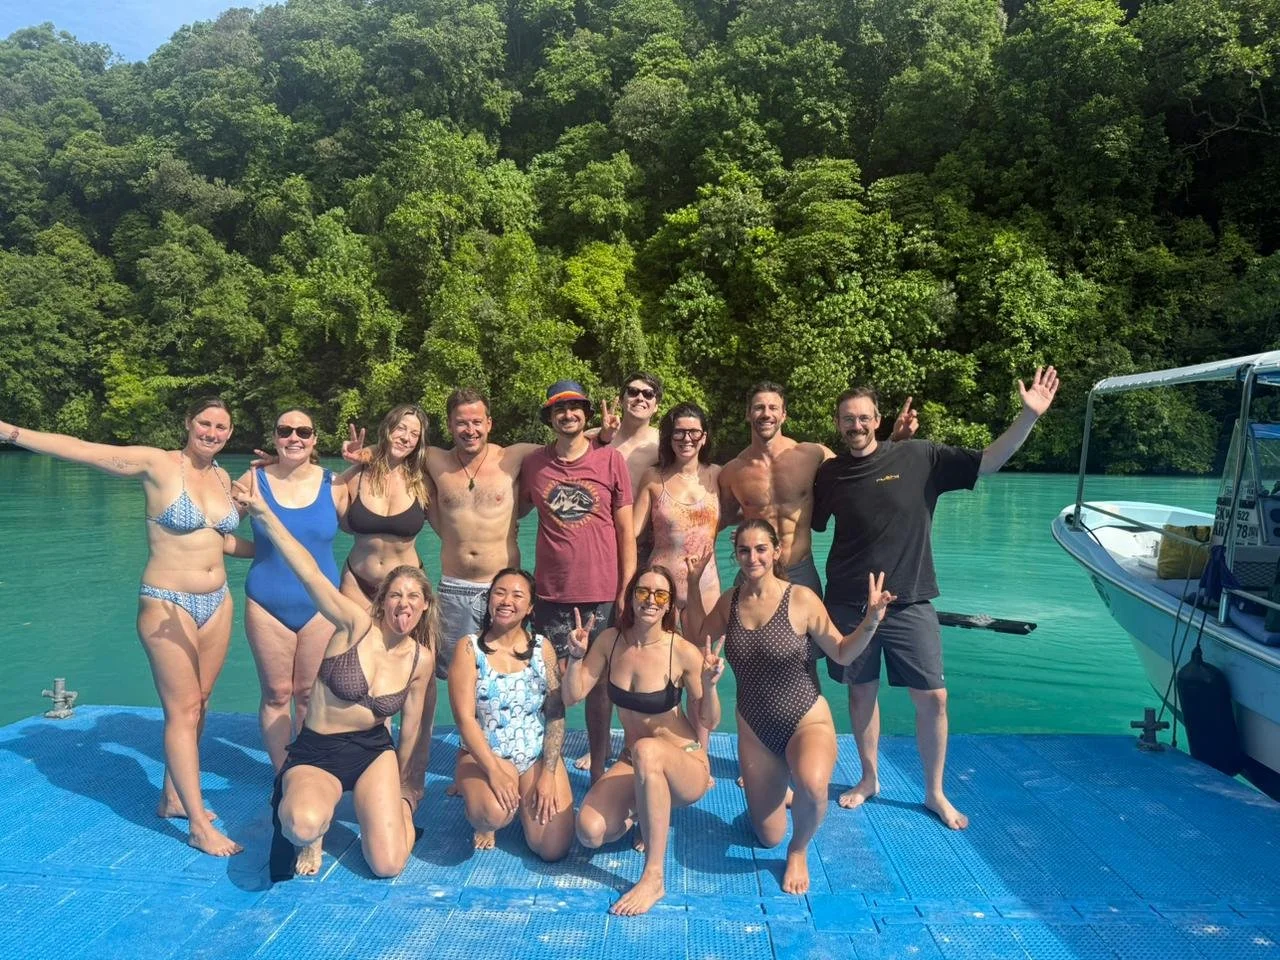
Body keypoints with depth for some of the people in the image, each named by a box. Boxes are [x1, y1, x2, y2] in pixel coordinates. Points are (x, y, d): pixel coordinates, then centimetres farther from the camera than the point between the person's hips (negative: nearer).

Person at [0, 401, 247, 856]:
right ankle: (199, 825, 3)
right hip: (167, 605, -6)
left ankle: (172, 796, 31)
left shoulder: (222, 476, 7)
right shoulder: (157, 464, -10)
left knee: (196, 704, 14)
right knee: (183, 710, -3)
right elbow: (80, 450, -17)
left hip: (216, 603, 6)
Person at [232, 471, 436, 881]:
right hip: (316, 751, -3)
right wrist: (262, 512, -40)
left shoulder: (421, 658, -3)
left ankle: (385, 808, 24)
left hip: (374, 751, 3)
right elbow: (309, 572, -28)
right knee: (304, 825, -36)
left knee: (389, 866, -11)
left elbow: (411, 728, 8)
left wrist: (400, 793, 17)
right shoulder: (356, 625, -15)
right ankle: (311, 837, 5)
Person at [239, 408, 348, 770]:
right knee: (276, 694, 6)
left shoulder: (333, 485, -2)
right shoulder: (254, 481, -3)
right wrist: (257, 548, -8)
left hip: (319, 605, 1)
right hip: (267, 605, 0)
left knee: (309, 694, 9)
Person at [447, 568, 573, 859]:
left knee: (554, 849, -11)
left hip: (538, 756, 2)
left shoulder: (542, 647, 1)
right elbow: (465, 718, -12)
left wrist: (548, 774, -11)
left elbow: (556, 714, -2)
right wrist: (493, 771, -21)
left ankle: (525, 801, 22)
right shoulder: (469, 648, -5)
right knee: (494, 814, -33)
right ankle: (481, 822, 6)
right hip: (483, 756, -2)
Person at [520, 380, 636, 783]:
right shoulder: (533, 463, 3)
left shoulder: (610, 459, -1)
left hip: (602, 592, -1)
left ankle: (598, 772, 21)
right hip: (551, 592, 1)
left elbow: (626, 529, 1)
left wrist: (627, 589, -3)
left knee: (598, 681, 8)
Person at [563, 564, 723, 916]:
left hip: (687, 766, -4)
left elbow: (710, 722, -9)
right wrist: (576, 655, -19)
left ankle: (654, 878, -27)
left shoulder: (683, 651, -17)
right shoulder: (611, 640, -5)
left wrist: (709, 684, -28)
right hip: (633, 763, 4)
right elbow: (572, 697, -3)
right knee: (590, 832, -21)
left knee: (646, 750, -40)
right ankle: (643, 812, 16)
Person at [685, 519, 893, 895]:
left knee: (812, 785, -39)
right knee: (769, 837, 12)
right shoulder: (730, 601, -3)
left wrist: (870, 622, -25)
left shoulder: (801, 599, -16)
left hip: (807, 722, -4)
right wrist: (692, 586, 6)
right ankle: (778, 785, 48)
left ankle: (799, 852, -4)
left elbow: (842, 653, -8)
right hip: (754, 730, 4)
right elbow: (700, 636, 15)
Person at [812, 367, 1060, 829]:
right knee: (861, 691, 13)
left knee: (933, 697, 1)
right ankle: (869, 779, 33)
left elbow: (987, 461, -7)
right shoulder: (829, 473, 1)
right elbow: (806, 523, 14)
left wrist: (1029, 416, -16)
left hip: (909, 604, -1)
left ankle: (935, 792, 21)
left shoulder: (919, 457, -5)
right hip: (849, 603, 2)